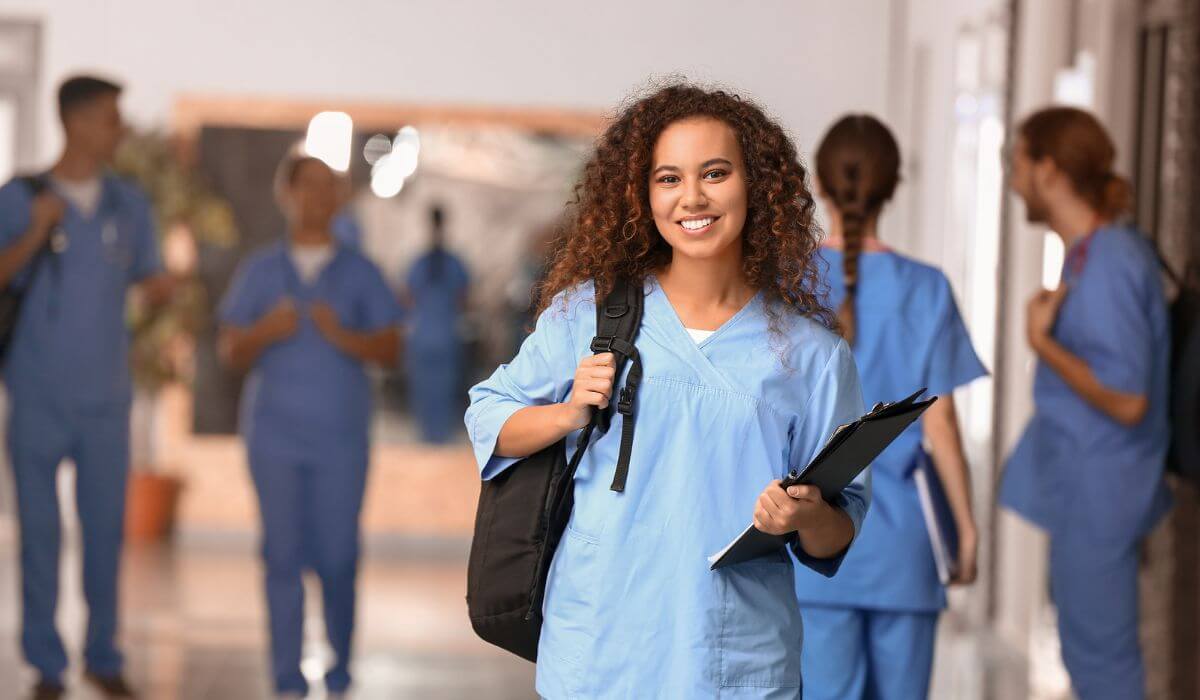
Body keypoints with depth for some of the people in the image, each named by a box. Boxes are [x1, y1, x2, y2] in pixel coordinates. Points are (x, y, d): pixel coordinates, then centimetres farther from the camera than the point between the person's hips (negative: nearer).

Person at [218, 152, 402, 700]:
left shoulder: (360, 273, 6)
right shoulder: (260, 271, 8)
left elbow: (390, 351, 2)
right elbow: (231, 352, 7)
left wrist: (344, 337, -16)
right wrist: (265, 331, -13)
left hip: (341, 435, 0)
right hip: (275, 433, 1)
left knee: (337, 556, -3)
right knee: (283, 553, -1)